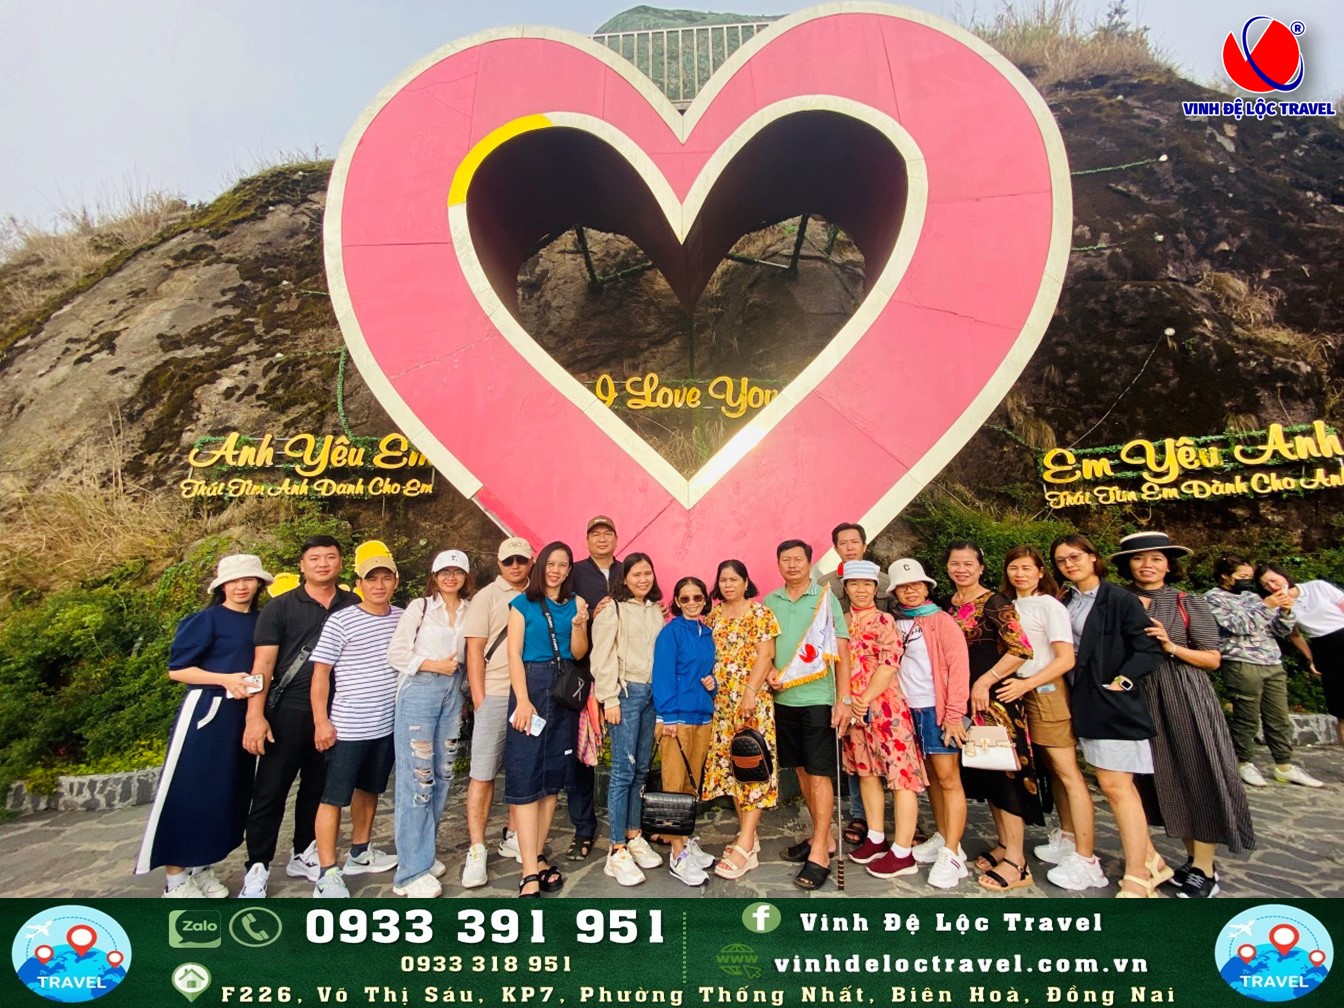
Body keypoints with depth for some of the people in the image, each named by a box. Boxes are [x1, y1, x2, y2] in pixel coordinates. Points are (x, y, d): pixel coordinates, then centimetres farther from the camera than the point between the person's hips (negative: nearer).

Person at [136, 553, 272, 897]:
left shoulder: (261, 621, 9)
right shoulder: (207, 619, -7)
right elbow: (176, 669, -8)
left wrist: (255, 685, 1)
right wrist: (226, 679, -18)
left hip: (242, 716, 6)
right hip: (205, 712, -5)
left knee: (227, 794, 11)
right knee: (186, 792, 1)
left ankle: (202, 867, 25)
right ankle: (175, 876, 14)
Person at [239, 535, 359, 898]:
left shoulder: (354, 606, 5)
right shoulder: (280, 607, -2)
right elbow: (263, 664, -6)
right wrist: (255, 716, -14)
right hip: (288, 712, -2)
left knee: (318, 787, 13)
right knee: (270, 790, 3)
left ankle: (303, 856, 29)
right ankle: (257, 867, 17)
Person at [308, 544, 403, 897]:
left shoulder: (402, 618, 2)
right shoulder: (340, 622, -12)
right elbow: (320, 673, -8)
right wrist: (321, 722, -11)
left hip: (388, 725, 5)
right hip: (347, 728, -5)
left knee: (369, 790, 20)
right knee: (334, 798, 3)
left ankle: (360, 853, 36)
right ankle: (328, 874, 13)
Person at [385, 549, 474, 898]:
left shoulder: (470, 610, 7)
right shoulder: (420, 607, -2)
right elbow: (396, 654, -5)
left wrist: (457, 670, -1)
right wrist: (433, 665, -13)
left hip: (453, 692, 5)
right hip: (419, 691, -4)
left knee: (443, 774, 10)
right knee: (417, 777, -4)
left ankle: (424, 851, 26)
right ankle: (412, 871, 4)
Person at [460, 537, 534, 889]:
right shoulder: (487, 597, -1)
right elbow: (474, 652, -3)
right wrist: (480, 701, -8)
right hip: (495, 696, -3)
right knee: (482, 774, 0)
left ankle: (512, 837, 26)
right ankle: (476, 852, 9)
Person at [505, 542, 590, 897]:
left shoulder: (576, 603, 10)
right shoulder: (523, 603, 1)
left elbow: (578, 654, 6)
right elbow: (514, 654, -5)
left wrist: (578, 625, -13)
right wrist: (523, 700, -14)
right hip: (531, 685, -4)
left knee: (554, 775, 8)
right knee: (526, 777, -7)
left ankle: (538, 857, 19)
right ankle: (530, 873, -5)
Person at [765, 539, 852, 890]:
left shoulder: (826, 598, -3)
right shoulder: (770, 601, 7)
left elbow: (842, 652, -5)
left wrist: (844, 699, -12)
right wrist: (768, 670, -7)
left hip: (818, 698, -4)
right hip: (783, 698, 5)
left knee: (819, 773, -2)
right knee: (801, 769, 14)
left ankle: (819, 854, 5)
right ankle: (823, 836, 30)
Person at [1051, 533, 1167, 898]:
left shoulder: (1120, 600, -9)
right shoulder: (1065, 604, 10)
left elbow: (1149, 651, -13)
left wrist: (1122, 679, -21)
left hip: (1114, 703, -7)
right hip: (1086, 704, 7)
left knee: (1115, 786, -6)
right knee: (1119, 785, 14)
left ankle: (1136, 877, 3)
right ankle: (1150, 861, 27)